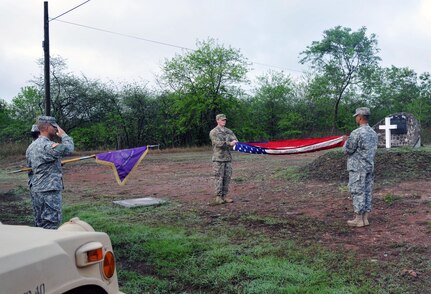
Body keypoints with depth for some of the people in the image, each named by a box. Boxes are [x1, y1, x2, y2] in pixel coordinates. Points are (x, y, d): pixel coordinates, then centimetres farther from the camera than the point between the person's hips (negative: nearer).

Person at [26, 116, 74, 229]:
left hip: (35, 190, 10)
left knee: (39, 224, 15)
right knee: (51, 224, -4)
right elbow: (68, 149, -29)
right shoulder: (47, 145, -17)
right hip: (48, 192, -9)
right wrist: (63, 135, -11)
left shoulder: (31, 146, 14)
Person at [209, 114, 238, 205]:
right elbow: (218, 143, -15)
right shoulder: (213, 132, -2)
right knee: (219, 178, -4)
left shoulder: (229, 131, 14)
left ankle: (224, 196, 13)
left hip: (228, 158, 5)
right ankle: (218, 197, 2)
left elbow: (235, 140, 6)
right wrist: (229, 143, -24)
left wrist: (235, 142, -19)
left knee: (227, 178, 5)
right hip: (218, 158, -5)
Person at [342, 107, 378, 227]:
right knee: (367, 192, 10)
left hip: (357, 168, -8)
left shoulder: (356, 133, -17)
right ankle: (365, 218, 16)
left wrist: (346, 141, 7)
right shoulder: (373, 133, 10)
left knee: (357, 192, -2)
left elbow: (347, 150, -13)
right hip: (370, 167, 8)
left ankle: (358, 219, 3)